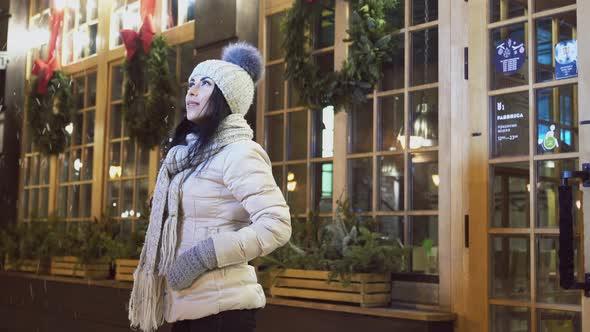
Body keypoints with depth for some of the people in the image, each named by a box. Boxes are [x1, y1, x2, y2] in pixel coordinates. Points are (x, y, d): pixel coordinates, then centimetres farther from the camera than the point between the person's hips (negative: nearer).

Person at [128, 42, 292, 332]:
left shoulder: (239, 152, -11)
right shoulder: (189, 154, 14)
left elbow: (276, 225, -21)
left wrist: (202, 257, -20)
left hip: (220, 307, -8)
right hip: (185, 306, 8)